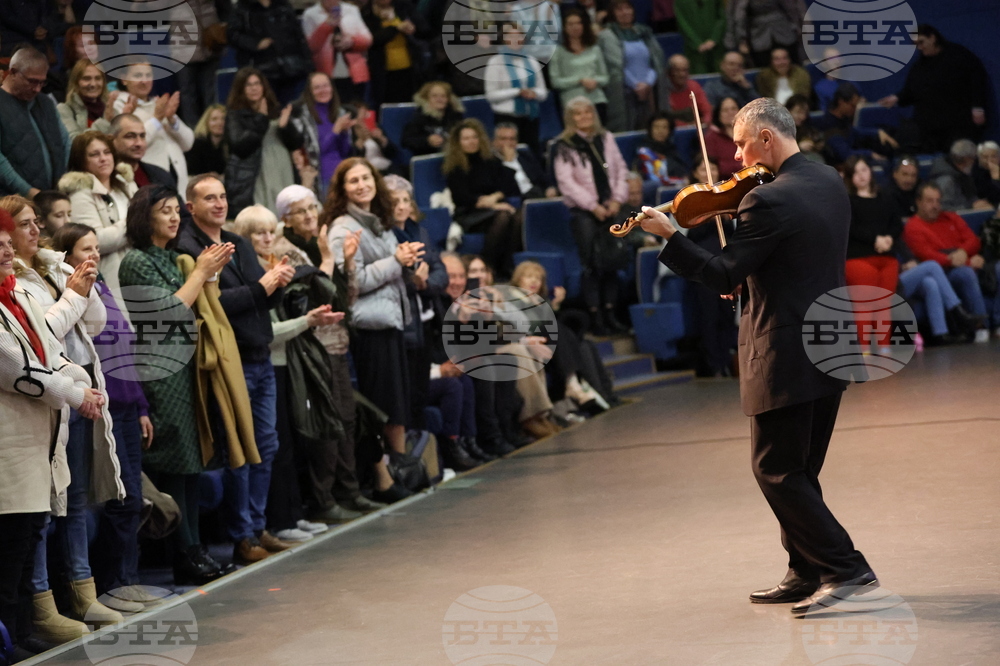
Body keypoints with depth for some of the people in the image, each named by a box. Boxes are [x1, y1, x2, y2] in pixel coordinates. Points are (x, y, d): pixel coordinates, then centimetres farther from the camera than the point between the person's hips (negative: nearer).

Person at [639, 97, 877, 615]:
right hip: (830, 352, 9)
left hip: (785, 359, -9)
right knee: (798, 472, 18)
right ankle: (807, 573, 22)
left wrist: (668, 235, -11)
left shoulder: (768, 200, -20)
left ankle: (847, 569, -5)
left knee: (776, 472, -1)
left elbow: (724, 276, -16)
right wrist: (746, 272, 13)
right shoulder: (832, 183, 8)